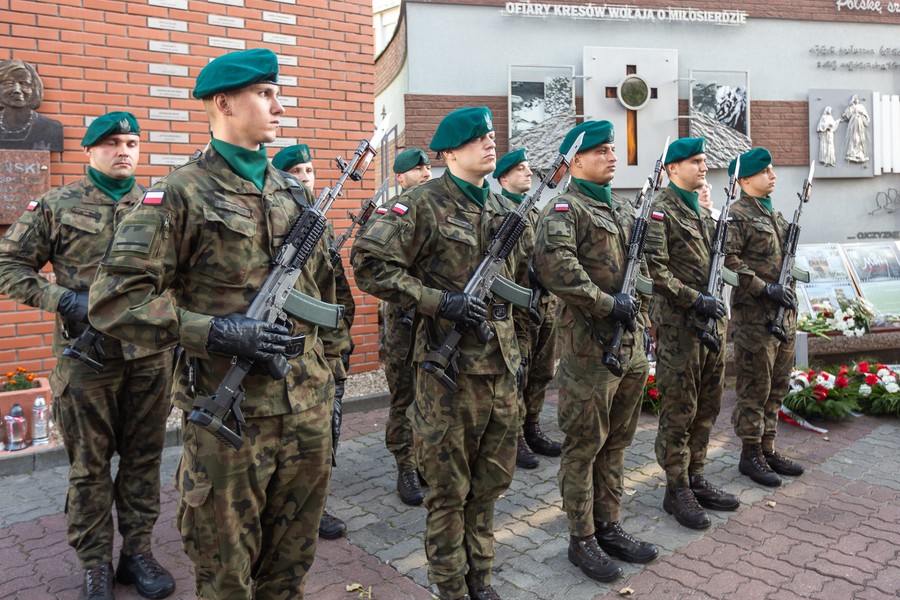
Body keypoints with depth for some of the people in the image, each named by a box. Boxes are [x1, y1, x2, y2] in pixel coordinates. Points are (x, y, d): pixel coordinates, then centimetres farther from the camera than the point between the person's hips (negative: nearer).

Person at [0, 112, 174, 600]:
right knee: (89, 465, 9)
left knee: (143, 458, 11)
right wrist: (63, 299, -11)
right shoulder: (57, 206, 0)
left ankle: (138, 552, 27)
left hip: (151, 357, 2)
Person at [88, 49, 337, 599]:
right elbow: (115, 299, -13)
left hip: (308, 409, 5)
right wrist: (217, 332, -21)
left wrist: (326, 375, 16)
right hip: (228, 415, -5)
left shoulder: (295, 193, 10)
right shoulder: (181, 193, -8)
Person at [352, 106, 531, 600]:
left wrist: (517, 344, 18)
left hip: (500, 364, 6)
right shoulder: (423, 203, -9)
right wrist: (440, 301, -20)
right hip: (447, 365, -6)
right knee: (448, 486, 7)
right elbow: (368, 262, -15)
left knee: (491, 479, 16)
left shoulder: (507, 210, 12)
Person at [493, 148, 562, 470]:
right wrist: (529, 273, -20)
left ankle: (532, 430, 27)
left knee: (542, 371, 14)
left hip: (547, 301, 8)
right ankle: (514, 438, 12)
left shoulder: (535, 210, 19)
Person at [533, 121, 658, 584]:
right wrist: (606, 304, -22)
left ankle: (609, 526, 31)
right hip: (589, 347, -8)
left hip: (632, 344, 8)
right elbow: (554, 264, -26)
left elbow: (645, 262, 24)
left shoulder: (624, 210, 17)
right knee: (583, 446, 3)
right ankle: (581, 539, 18)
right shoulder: (564, 208, -9)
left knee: (616, 443, 17)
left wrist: (636, 306, 8)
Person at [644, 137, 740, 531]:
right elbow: (655, 268, -18)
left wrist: (717, 298, 9)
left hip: (712, 321, 9)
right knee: (679, 411, 0)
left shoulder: (703, 211, 18)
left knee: (707, 407, 14)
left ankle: (696, 479, 27)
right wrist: (695, 299, -20)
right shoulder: (660, 210, -9)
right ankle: (677, 491, 12)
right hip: (678, 324, -9)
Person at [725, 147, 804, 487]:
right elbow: (728, 260, -20)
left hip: (784, 315, 9)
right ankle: (750, 456, 11)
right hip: (754, 316, -9)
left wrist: (788, 290, 13)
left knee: (777, 387, 15)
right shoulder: (737, 215, -10)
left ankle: (768, 448, 26)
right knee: (755, 389, -1)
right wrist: (764, 288, -20)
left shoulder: (775, 215, 19)